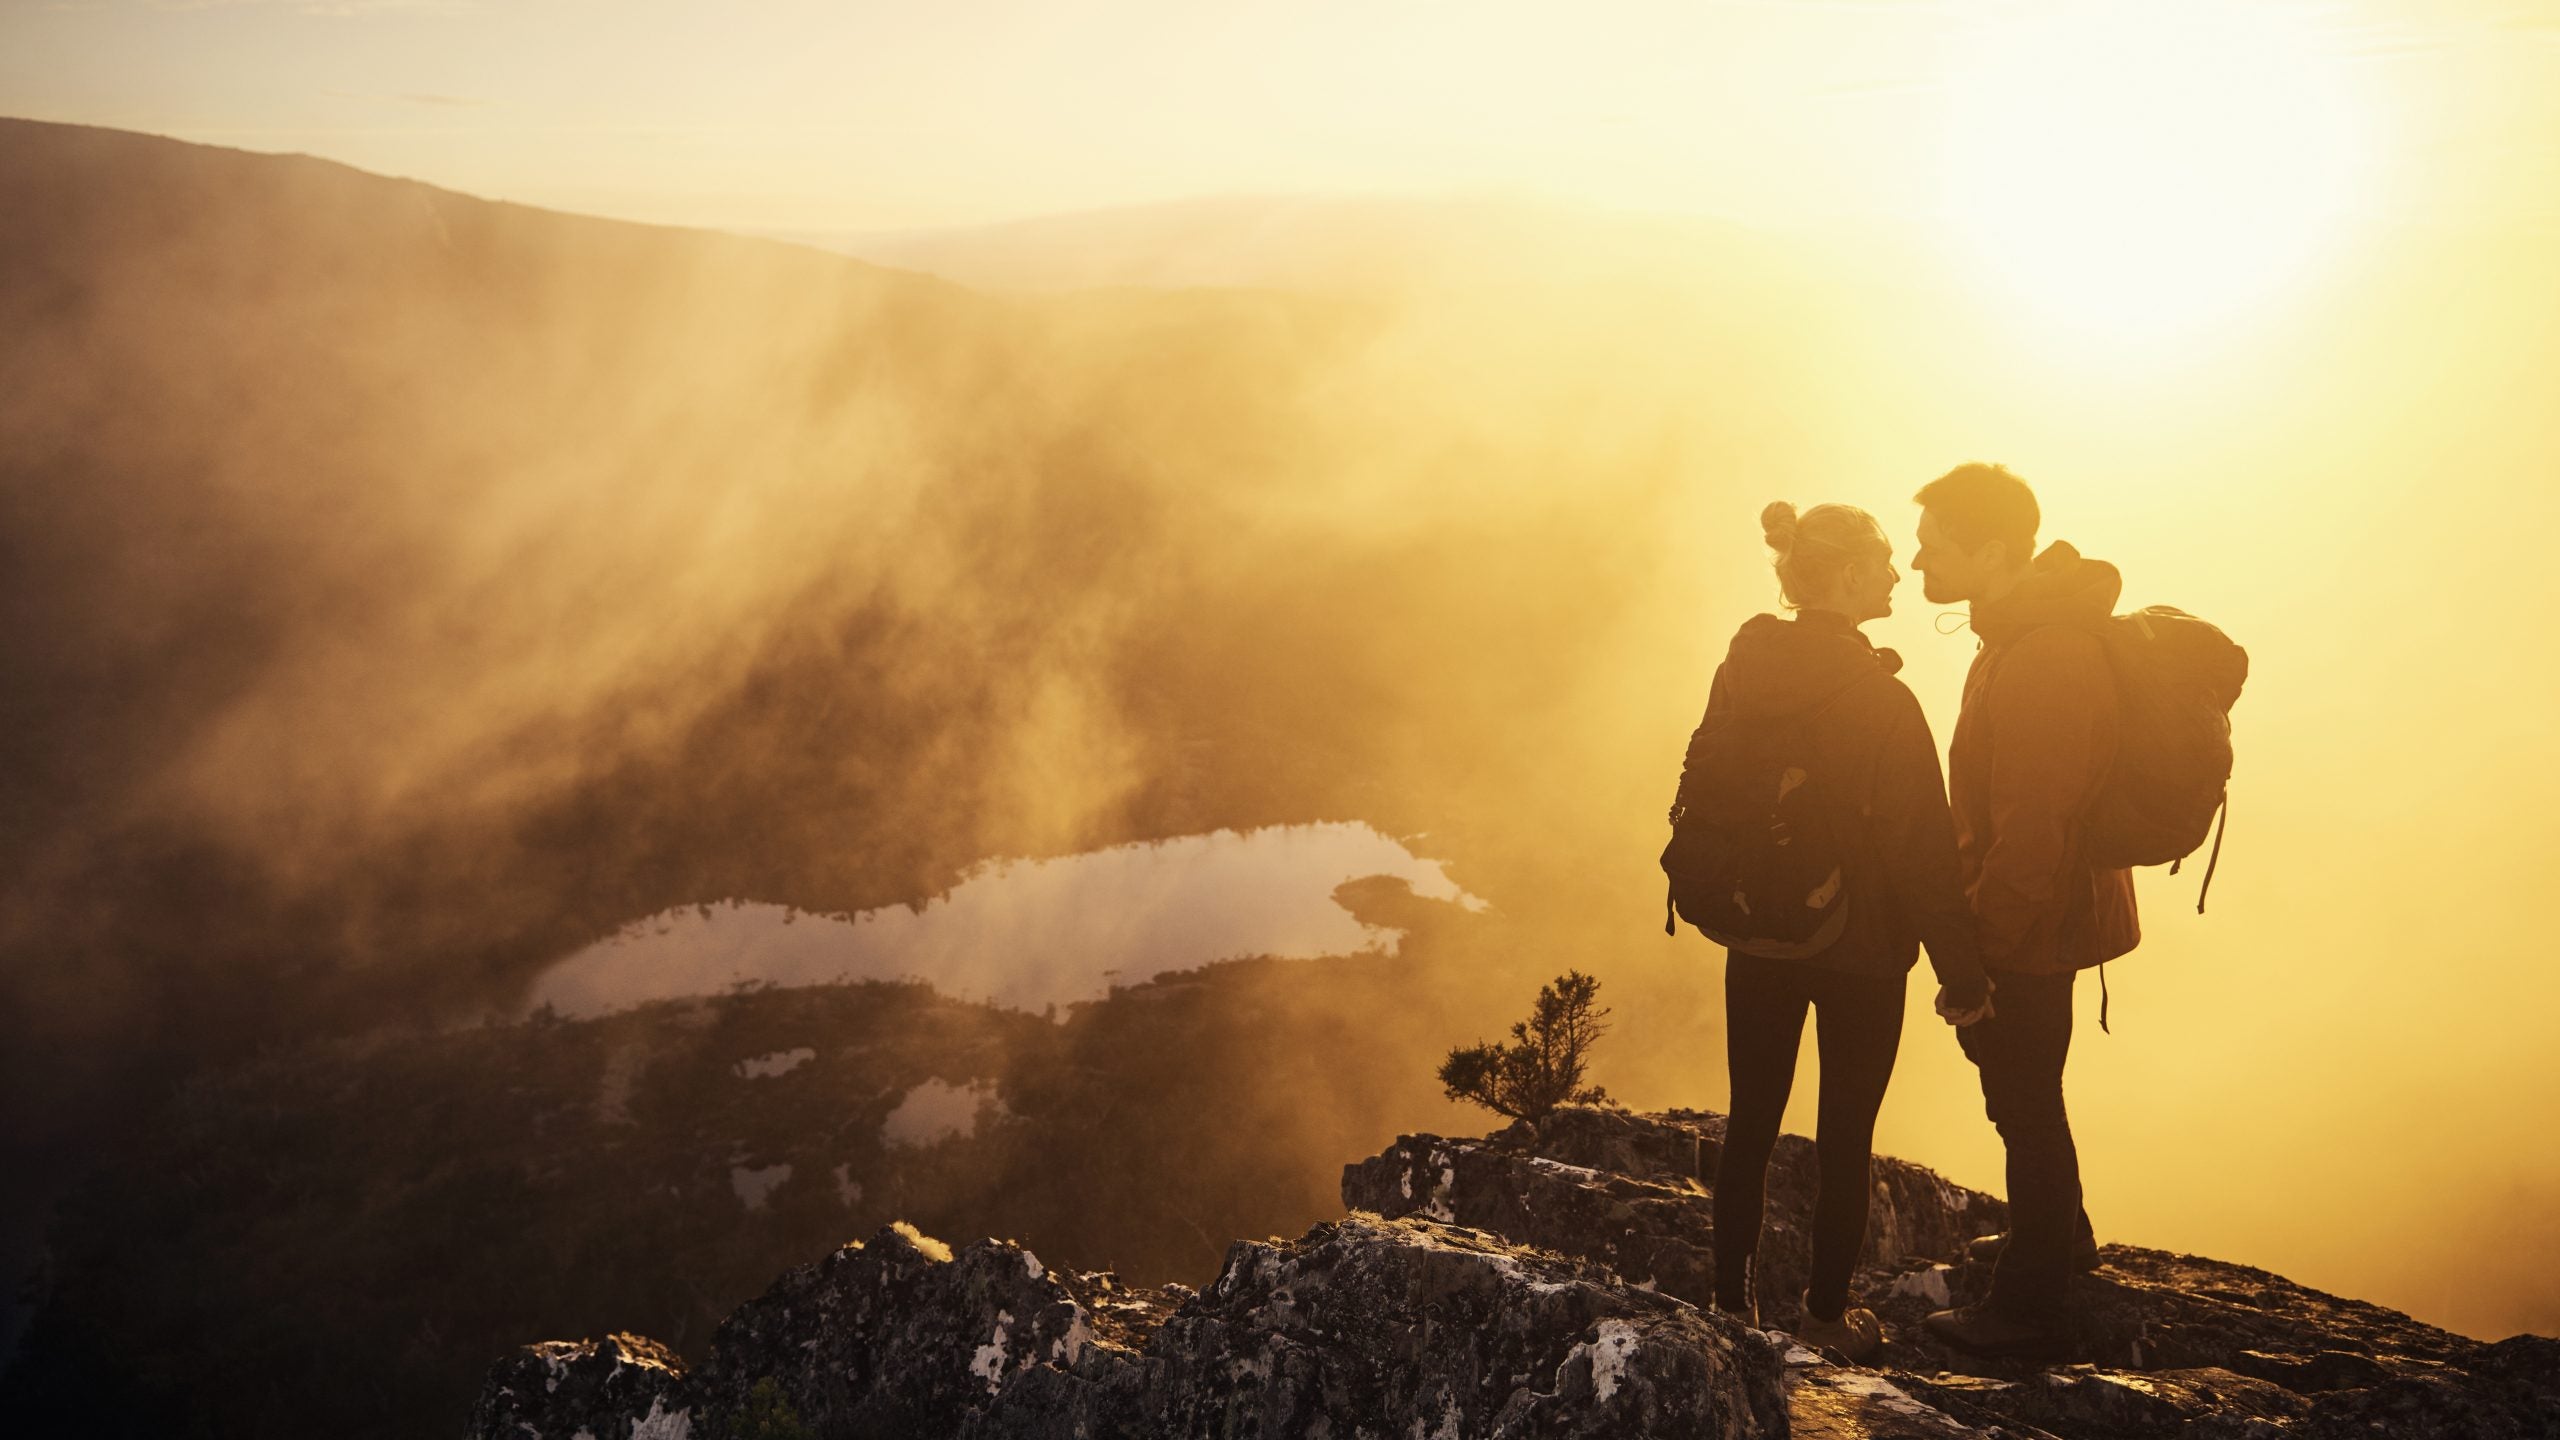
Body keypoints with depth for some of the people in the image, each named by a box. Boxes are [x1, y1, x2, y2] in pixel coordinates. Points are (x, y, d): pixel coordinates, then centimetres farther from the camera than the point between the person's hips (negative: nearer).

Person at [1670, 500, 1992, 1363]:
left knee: (1752, 1121, 16)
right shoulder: (1880, 701, -20)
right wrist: (1960, 972, -10)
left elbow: (1701, 794, 4)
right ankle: (1827, 1314, 23)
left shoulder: (1741, 671, -4)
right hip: (1862, 951, -4)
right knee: (1845, 1137, 11)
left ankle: (1732, 1298, 26)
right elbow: (1924, 849, -17)